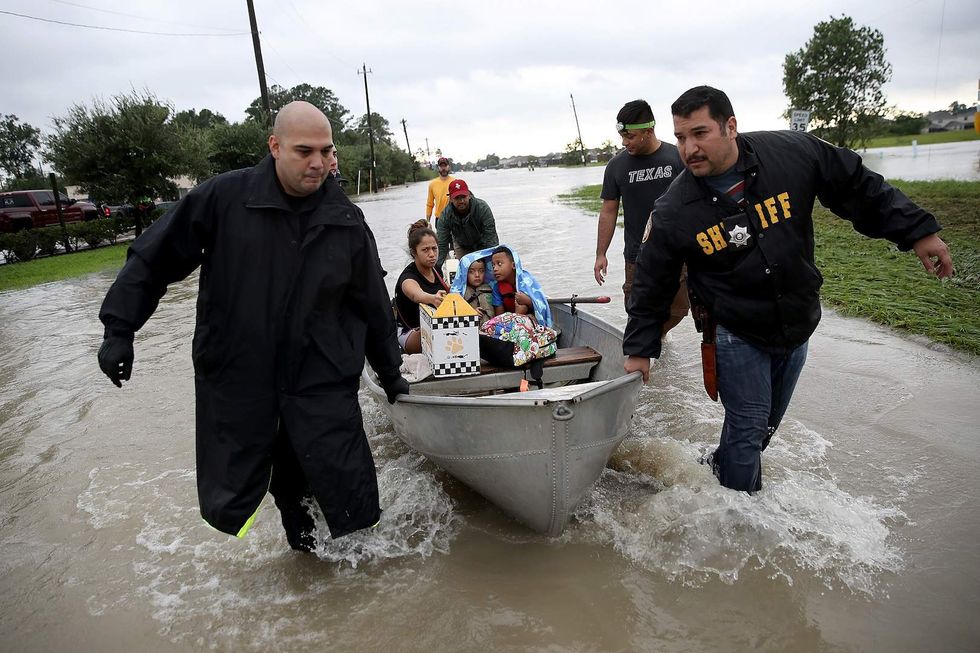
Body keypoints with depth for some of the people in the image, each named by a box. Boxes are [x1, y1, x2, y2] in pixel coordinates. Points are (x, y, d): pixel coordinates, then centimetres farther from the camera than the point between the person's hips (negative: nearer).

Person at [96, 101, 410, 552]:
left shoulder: (347, 221, -1)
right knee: (229, 506, 9)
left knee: (351, 500, -4)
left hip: (321, 378, 1)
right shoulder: (224, 197, -7)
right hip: (235, 376, 0)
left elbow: (373, 305, 8)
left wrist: (390, 374, 14)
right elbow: (154, 260, 2)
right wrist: (119, 329, -1)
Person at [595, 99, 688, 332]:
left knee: (678, 310, 7)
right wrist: (601, 254, 2)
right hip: (638, 257, 0)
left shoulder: (677, 158, -2)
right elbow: (608, 211, 4)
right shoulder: (616, 165, 0)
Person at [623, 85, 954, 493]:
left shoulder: (793, 153, -13)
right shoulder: (673, 211, -17)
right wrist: (639, 348, -6)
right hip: (737, 336, -3)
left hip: (797, 324, 4)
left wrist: (918, 231, 2)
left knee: (768, 421, 19)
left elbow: (859, 188, 1)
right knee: (749, 426, 2)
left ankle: (723, 464, 45)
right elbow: (652, 284, -8)